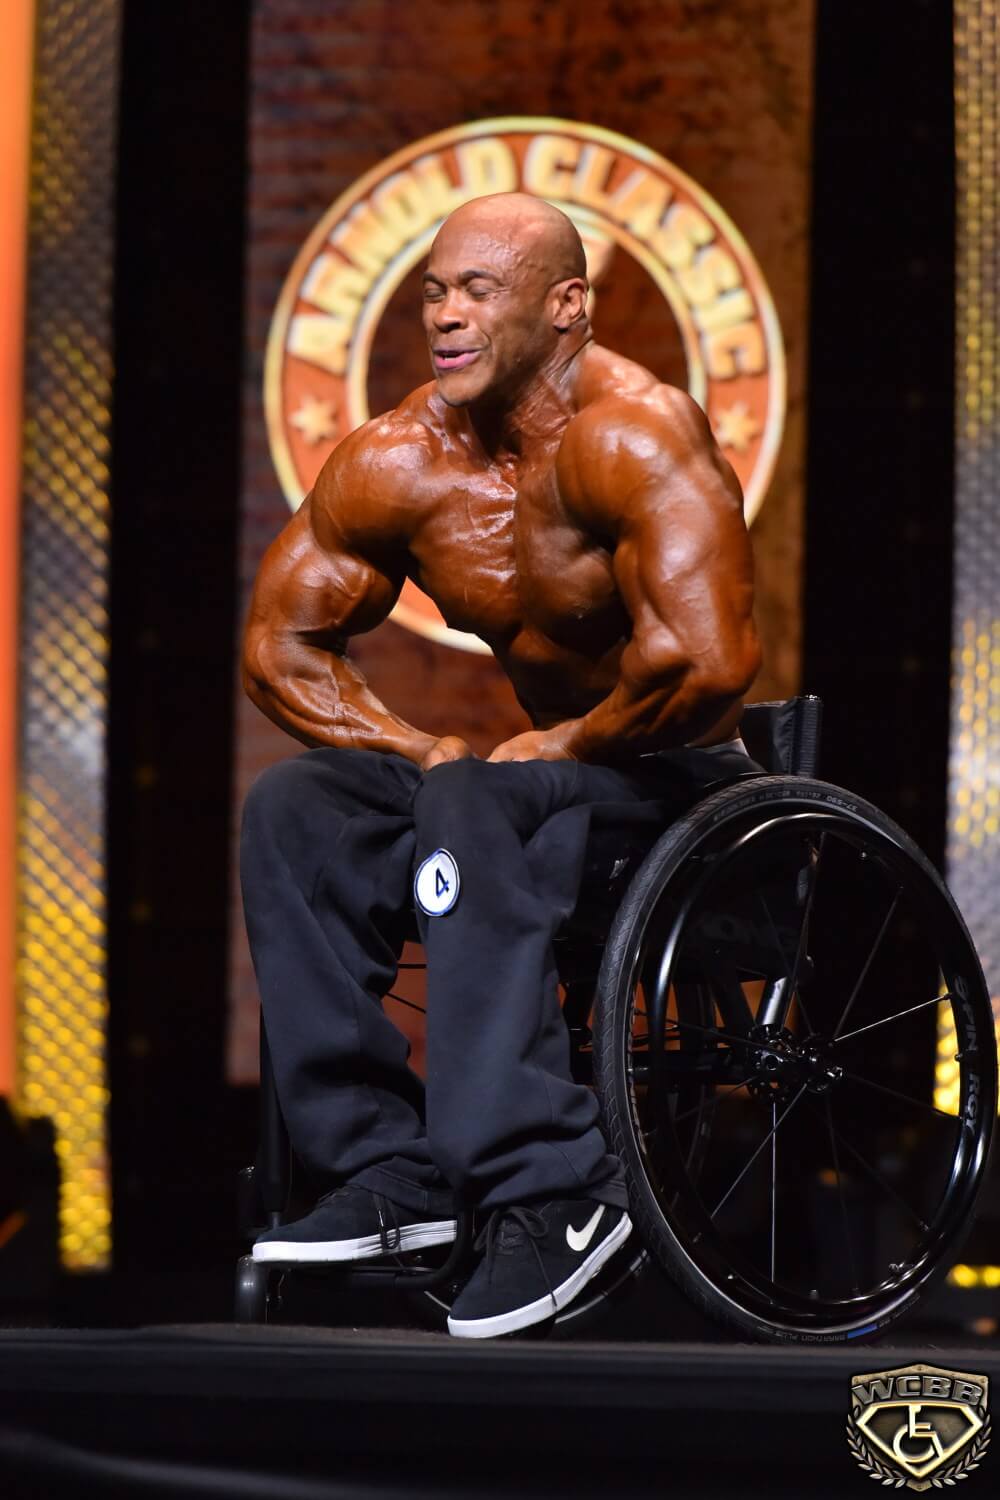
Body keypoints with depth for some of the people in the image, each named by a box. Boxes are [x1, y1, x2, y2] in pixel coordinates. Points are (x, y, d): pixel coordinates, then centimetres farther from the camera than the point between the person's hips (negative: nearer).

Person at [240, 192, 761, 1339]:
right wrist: (421, 751, -5)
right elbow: (280, 644, 9)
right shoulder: (398, 462, -1)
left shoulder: (630, 434, -22)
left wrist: (566, 745, -18)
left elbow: (709, 662, -34)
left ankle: (553, 1188, -36)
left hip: (690, 777, -7)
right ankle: (385, 1170, -16)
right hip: (547, 766, 7)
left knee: (477, 809, -34)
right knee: (292, 812, -12)